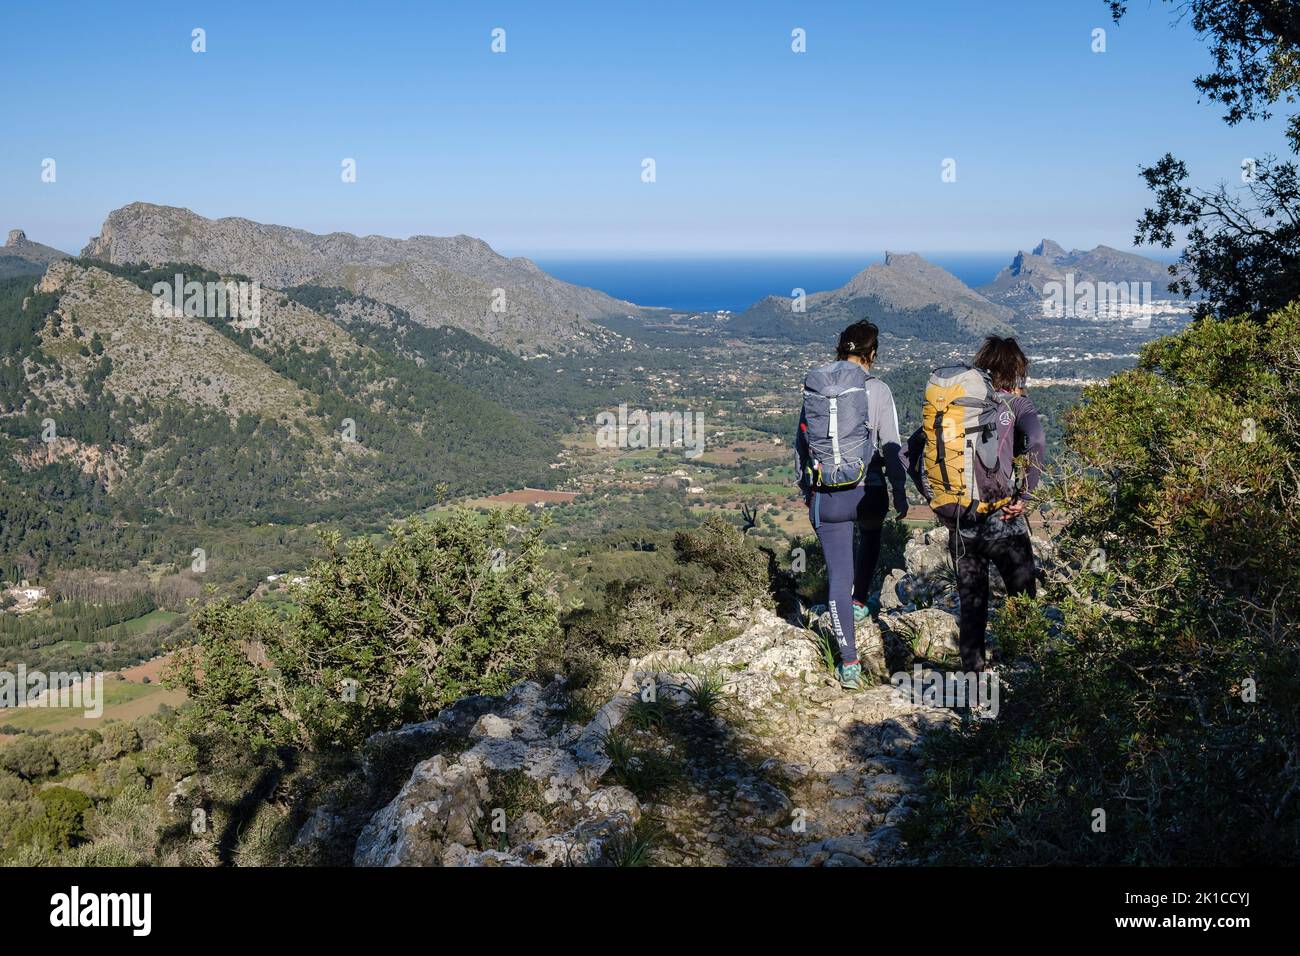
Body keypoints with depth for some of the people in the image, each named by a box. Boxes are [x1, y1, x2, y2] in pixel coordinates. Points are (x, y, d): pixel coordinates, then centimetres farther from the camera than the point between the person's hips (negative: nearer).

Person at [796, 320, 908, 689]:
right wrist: (900, 494, 2)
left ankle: (849, 663, 2)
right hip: (869, 491, -1)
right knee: (870, 538, 35)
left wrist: (806, 486, 21)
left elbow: (801, 442, 8)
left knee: (838, 575, 4)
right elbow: (891, 447, -9)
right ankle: (859, 603, 46)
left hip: (825, 496, 1)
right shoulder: (878, 391, -9)